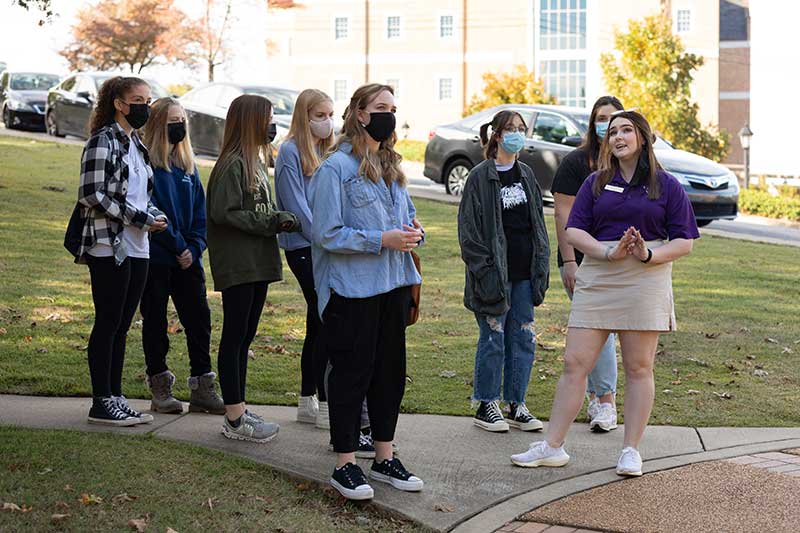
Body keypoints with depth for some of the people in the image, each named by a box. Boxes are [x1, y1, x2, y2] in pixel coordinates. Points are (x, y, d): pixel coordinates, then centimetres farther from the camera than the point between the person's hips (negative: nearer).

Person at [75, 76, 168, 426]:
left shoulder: (136, 144, 17)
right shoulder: (103, 141, -9)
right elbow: (92, 195, -16)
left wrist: (155, 215, 3)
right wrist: (139, 218, -16)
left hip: (137, 249, 8)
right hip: (109, 248, -8)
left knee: (122, 326, 11)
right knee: (108, 324, -3)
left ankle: (115, 398, 17)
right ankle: (102, 403, 3)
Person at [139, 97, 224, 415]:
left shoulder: (187, 164, 13)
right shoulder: (147, 163, -8)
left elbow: (200, 211, 11)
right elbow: (152, 211, -14)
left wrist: (195, 247, -3)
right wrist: (178, 246, -14)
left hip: (188, 258, 6)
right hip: (156, 256, -6)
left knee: (199, 318, 3)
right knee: (155, 321, 4)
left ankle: (202, 388, 10)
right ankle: (160, 390, 11)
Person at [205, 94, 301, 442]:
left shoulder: (256, 161, 16)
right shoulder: (232, 163, -13)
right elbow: (223, 213, -19)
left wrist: (280, 219, 1)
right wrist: (270, 222, -18)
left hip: (258, 263, 9)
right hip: (237, 266, -9)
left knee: (244, 337, 13)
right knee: (235, 337, -4)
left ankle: (239, 410, 21)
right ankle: (235, 420, 0)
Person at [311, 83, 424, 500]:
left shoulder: (392, 166, 13)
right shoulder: (336, 167, -10)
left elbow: (407, 214, 24)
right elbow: (326, 234, -15)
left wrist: (413, 231, -1)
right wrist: (382, 239, -20)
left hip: (394, 284, 8)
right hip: (353, 287, -7)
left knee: (390, 370, 12)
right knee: (352, 372, -1)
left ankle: (385, 458, 23)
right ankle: (345, 465, 8)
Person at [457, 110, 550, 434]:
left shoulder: (526, 175, 13)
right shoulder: (481, 177, -6)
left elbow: (538, 223, 16)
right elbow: (469, 228, -8)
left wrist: (541, 266, 8)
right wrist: (485, 270, -15)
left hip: (524, 272, 6)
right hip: (495, 272, -6)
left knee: (523, 338, 7)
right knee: (493, 339, -1)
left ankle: (516, 406, 16)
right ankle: (486, 406, 10)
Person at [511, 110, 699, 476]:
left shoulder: (666, 186, 6)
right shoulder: (596, 183, 12)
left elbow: (684, 241, 2)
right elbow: (574, 230, 5)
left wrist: (649, 255, -16)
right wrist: (609, 253, -13)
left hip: (646, 280, -2)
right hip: (597, 279, 2)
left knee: (638, 367, 2)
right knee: (574, 363, -1)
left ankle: (631, 451, 13)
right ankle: (552, 447, 6)